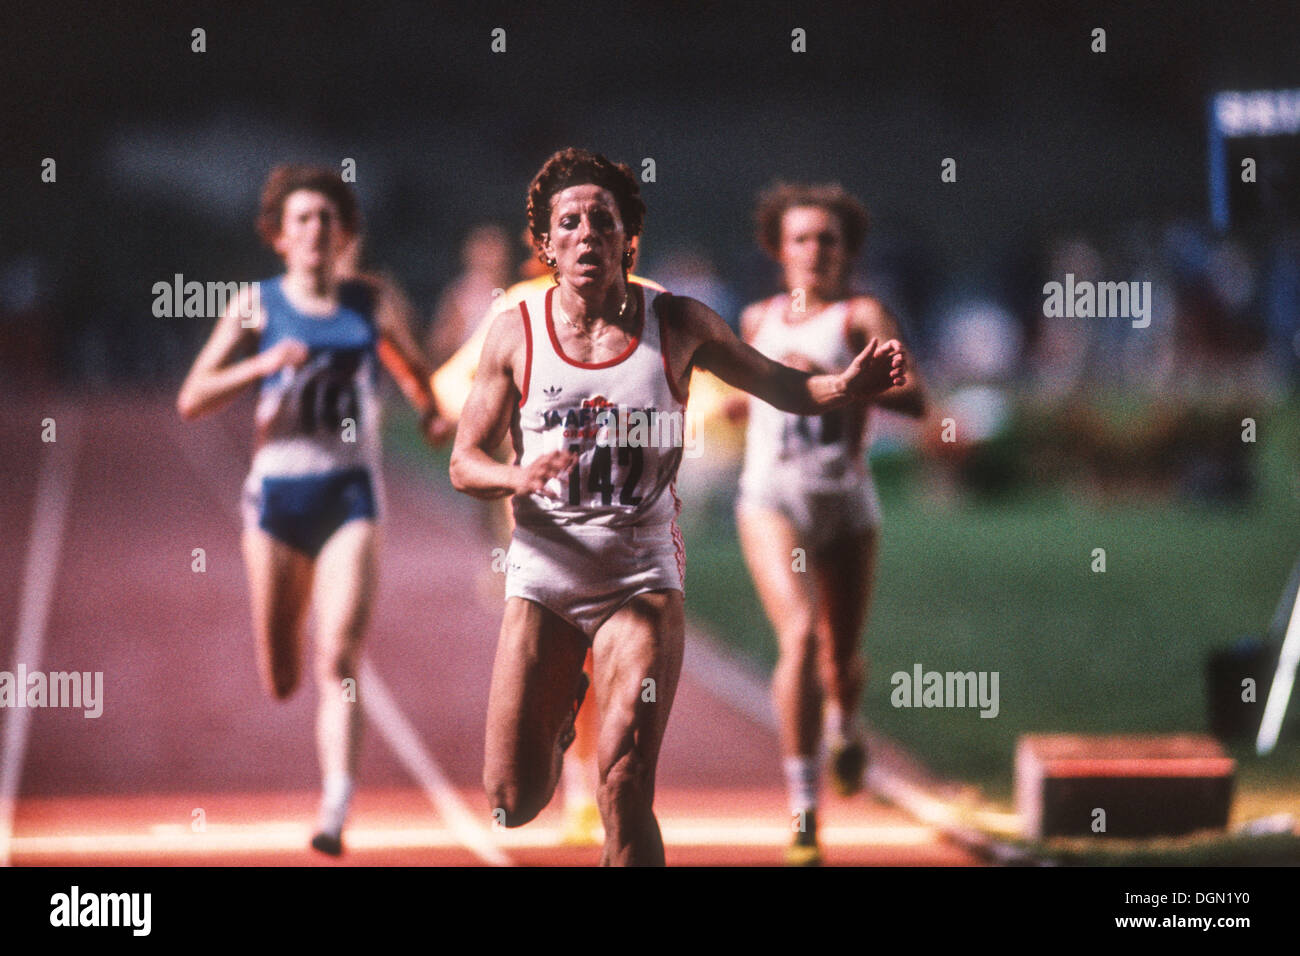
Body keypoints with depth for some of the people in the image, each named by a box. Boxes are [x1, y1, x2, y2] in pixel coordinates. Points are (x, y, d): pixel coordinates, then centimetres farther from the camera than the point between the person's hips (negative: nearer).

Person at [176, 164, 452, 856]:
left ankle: (336, 812, -23)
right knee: (280, 682, 10)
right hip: (276, 494, 1)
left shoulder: (373, 303, 3)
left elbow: (412, 366, 26)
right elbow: (192, 401, -7)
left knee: (337, 662, -17)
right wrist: (262, 365, -20)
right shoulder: (258, 306, 0)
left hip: (350, 494, -1)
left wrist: (431, 411, 10)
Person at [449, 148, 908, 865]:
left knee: (625, 792, -17)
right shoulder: (516, 333, -1)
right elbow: (464, 463, 4)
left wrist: (845, 386, -10)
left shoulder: (677, 324, 0)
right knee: (513, 801, 1)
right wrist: (518, 478, -19)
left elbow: (780, 387, 12)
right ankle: (562, 705, 35)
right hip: (543, 571, 1)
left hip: (642, 573, -1)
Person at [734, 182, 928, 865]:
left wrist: (832, 381, -27)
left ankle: (844, 730, 49)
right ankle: (803, 810, -21)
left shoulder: (861, 316, -2)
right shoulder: (758, 319, 11)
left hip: (845, 500, 0)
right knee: (800, 634, -22)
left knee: (841, 658, 10)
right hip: (771, 498, 0)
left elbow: (915, 399, -17)